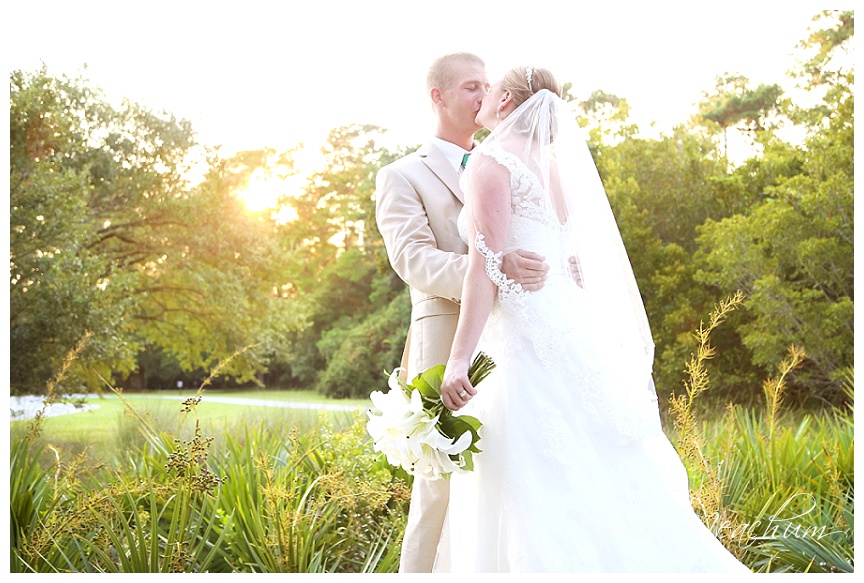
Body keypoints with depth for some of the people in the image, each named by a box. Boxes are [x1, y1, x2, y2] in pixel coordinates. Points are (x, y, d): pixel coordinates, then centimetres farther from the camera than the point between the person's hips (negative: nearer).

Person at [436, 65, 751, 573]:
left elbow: (488, 263, -16)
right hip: (575, 338, 9)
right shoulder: (554, 165, 19)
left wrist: (459, 359, -19)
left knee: (544, 511, -7)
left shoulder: (492, 159, -5)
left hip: (535, 350, -8)